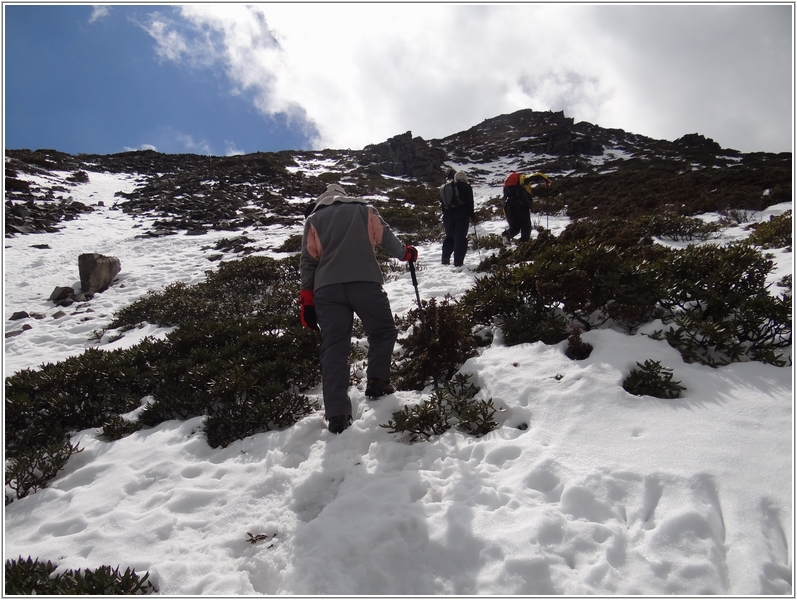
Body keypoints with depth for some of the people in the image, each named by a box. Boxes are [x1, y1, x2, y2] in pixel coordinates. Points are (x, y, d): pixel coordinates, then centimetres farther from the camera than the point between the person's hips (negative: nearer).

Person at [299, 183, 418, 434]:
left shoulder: (313, 220, 20)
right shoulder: (364, 209, 18)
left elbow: (308, 261, 12)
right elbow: (386, 237, 20)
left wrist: (307, 301, 12)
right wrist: (405, 253, 40)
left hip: (326, 288, 2)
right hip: (365, 282, -1)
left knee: (333, 349, 0)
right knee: (383, 331, 21)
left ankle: (337, 415, -7)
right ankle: (377, 382, 12)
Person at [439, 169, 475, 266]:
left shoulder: (444, 188, 15)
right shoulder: (466, 187, -2)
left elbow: (442, 204, 15)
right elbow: (469, 203, -5)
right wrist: (472, 215, 2)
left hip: (448, 215, 5)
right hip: (461, 215, -5)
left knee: (450, 237, 17)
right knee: (461, 238, -2)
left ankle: (445, 258, 7)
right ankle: (458, 262, -8)